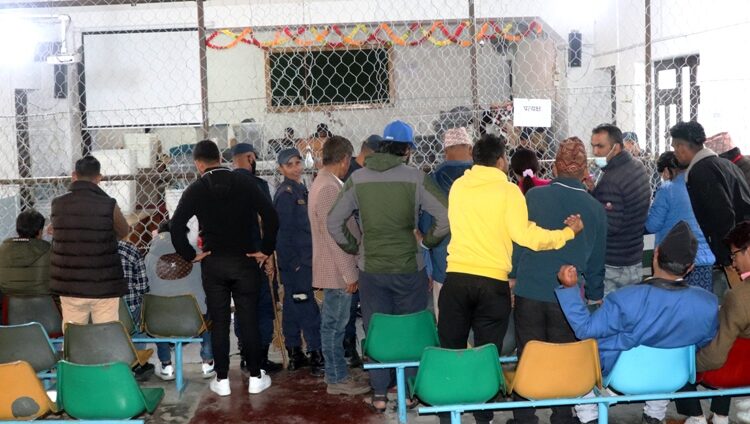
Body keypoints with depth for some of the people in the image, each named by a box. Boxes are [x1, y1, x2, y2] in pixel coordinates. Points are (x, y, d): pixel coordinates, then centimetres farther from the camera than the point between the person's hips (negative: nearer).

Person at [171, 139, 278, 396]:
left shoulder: (196, 190, -3)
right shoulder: (245, 183, -1)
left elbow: (176, 226, -11)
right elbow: (271, 216, -8)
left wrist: (190, 255, -1)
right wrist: (266, 250, -1)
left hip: (213, 263, 0)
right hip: (245, 261, 0)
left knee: (219, 322, 8)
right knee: (248, 320, 7)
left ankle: (222, 380, 13)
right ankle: (255, 377, 13)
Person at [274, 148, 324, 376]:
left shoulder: (300, 189, 15)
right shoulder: (286, 193, -14)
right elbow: (283, 231, -18)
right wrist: (295, 262, -18)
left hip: (301, 260, 9)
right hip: (295, 261, -9)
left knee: (293, 306, 12)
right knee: (309, 309, -8)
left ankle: (295, 354, 19)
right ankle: (317, 357, -6)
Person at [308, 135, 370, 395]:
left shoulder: (324, 183, 14)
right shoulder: (329, 188, -19)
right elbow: (334, 235, -22)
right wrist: (349, 274, -18)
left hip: (337, 270, 10)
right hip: (338, 271, -10)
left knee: (334, 324, 14)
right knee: (334, 324, -2)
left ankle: (336, 373, 22)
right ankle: (338, 379, 7)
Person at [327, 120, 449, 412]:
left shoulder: (357, 178, -1)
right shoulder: (415, 177, -8)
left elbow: (334, 222, 0)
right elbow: (446, 216, -14)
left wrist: (354, 248, 10)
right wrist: (427, 241, 0)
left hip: (371, 269, 2)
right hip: (409, 267, -2)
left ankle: (379, 395, 18)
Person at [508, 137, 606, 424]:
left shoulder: (534, 196, -6)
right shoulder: (596, 208, 0)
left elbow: (518, 240, 0)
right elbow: (596, 259, 8)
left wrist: (513, 275, 13)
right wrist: (595, 296, 20)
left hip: (529, 292, -1)